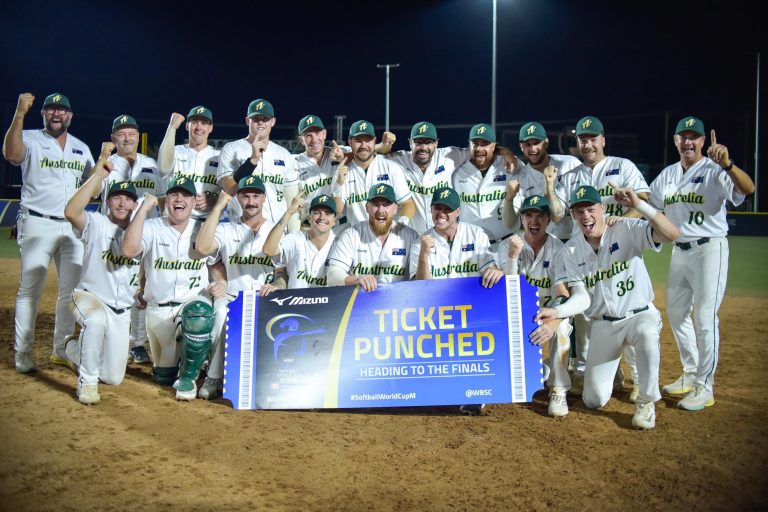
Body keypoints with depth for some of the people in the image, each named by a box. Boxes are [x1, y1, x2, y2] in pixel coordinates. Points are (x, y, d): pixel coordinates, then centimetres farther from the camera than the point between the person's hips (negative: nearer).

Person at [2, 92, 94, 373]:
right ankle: (23, 354, 5)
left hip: (72, 227, 5)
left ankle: (61, 350, 19)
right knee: (30, 290, -2)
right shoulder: (30, 140, -3)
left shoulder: (81, 148, 13)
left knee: (71, 290, 8)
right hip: (37, 225, -5)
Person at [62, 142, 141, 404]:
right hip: (90, 297, -4)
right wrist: (99, 173, -34)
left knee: (113, 377, 5)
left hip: (122, 311, 4)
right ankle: (87, 381, -17)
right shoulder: (96, 224, -11)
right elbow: (70, 212, -32)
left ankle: (76, 349, 38)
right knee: (97, 320, -42)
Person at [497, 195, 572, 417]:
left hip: (548, 315, -2)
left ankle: (558, 391, -20)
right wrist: (513, 256, -31)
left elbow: (563, 294, -24)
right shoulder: (508, 246, -6)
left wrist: (553, 321, -44)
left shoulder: (557, 248, -12)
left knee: (561, 326, -34)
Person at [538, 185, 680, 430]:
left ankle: (646, 403, -17)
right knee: (594, 400, 1)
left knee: (647, 335, -42)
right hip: (603, 324, 3)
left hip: (640, 314, -3)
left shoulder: (628, 230, -13)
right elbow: (582, 299, -8)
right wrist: (556, 311, -28)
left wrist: (638, 204, -37)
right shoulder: (572, 249, -3)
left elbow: (672, 234, -30)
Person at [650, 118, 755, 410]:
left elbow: (748, 189, -27)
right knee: (676, 313, 15)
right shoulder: (668, 175, 11)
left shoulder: (714, 171, -10)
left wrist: (727, 165, -44)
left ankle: (705, 388, 4)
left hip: (709, 249, -8)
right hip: (679, 251, 8)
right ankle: (690, 375, 30)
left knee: (705, 318, -6)